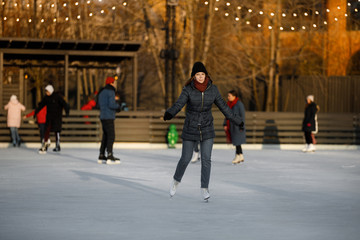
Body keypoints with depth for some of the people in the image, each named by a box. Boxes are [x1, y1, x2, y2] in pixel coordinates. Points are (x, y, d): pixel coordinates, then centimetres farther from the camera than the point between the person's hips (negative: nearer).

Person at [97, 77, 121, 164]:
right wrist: (117, 106, 1)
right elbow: (111, 105, -20)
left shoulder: (101, 92, 17)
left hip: (103, 117, 9)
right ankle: (110, 157, -19)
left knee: (105, 136, 12)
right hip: (109, 117, -9)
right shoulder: (110, 91, -11)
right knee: (111, 136, -12)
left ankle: (101, 156, 11)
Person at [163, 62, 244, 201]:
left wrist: (236, 121, 11)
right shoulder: (188, 89, -13)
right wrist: (169, 114, -48)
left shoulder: (212, 89, -6)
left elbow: (222, 106, 5)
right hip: (191, 128, -1)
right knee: (185, 159, 6)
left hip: (207, 128, 1)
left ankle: (204, 189, 1)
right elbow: (178, 105, -26)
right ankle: (176, 180, 33)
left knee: (206, 159, -8)